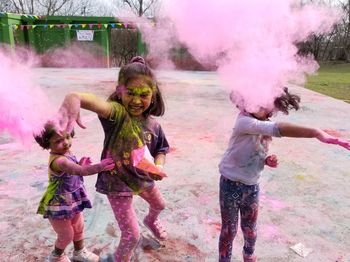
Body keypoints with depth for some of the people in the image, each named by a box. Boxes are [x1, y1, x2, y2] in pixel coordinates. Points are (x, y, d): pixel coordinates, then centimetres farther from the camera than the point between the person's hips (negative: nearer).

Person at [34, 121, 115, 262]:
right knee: (67, 235, 13)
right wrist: (99, 166, -66)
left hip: (71, 201, 9)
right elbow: (80, 171, -52)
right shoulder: (58, 160, -35)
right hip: (59, 206, -9)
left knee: (79, 228, 26)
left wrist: (81, 164, -8)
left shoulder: (66, 153, -4)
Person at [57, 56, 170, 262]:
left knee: (159, 205, 35)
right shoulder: (118, 113, -29)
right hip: (118, 183, -6)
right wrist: (75, 98, -75)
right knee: (132, 236, 0)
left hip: (143, 178, 7)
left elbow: (161, 150, 4)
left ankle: (151, 221, 73)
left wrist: (158, 166, -17)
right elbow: (96, 103, -53)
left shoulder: (153, 124, -12)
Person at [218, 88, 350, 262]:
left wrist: (267, 161, -11)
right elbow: (278, 129, -42)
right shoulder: (245, 122, -25)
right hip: (231, 185, -7)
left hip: (252, 186, 7)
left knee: (250, 229, 23)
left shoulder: (265, 128, 1)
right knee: (229, 230, 10)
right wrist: (316, 132, -50)